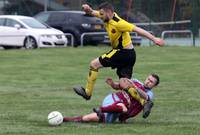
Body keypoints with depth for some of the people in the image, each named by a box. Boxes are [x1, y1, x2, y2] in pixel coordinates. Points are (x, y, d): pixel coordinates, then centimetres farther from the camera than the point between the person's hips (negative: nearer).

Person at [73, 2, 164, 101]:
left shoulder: (118, 23, -21)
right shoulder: (107, 17, 4)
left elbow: (137, 30, -21)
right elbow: (92, 13, 13)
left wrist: (154, 39, -22)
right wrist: (88, 9, -12)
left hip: (124, 52, -9)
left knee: (94, 64, -3)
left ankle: (87, 92, 3)